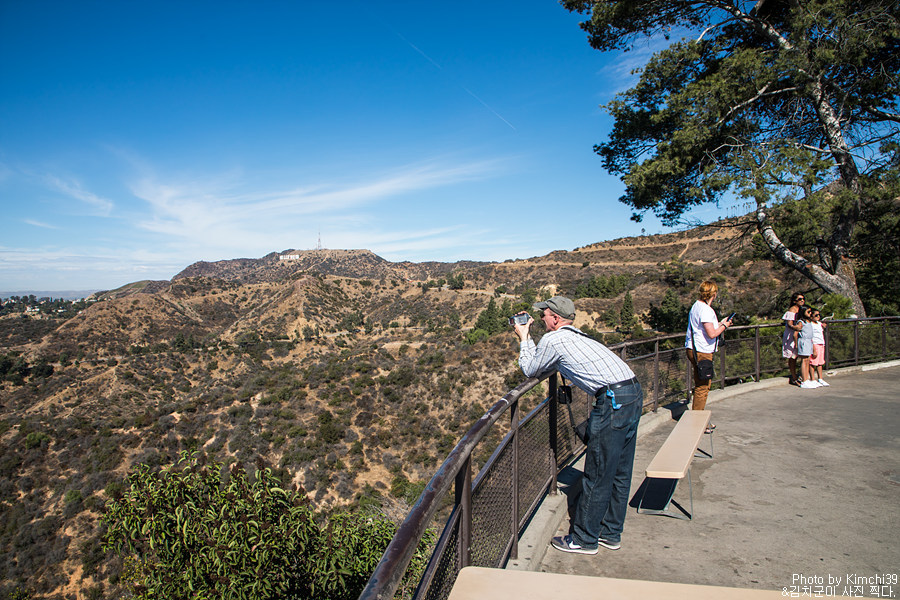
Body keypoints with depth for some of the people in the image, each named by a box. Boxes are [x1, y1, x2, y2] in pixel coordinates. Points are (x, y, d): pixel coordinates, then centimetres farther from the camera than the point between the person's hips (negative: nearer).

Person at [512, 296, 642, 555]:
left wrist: (523, 339, 20)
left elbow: (530, 370, 11)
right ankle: (611, 533, 31)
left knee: (597, 477, 2)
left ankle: (584, 540, 15)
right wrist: (528, 336, 33)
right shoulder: (578, 336, 23)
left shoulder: (552, 339, -4)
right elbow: (546, 364, 34)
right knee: (619, 473, 17)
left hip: (614, 401, -10)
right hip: (635, 394, 10)